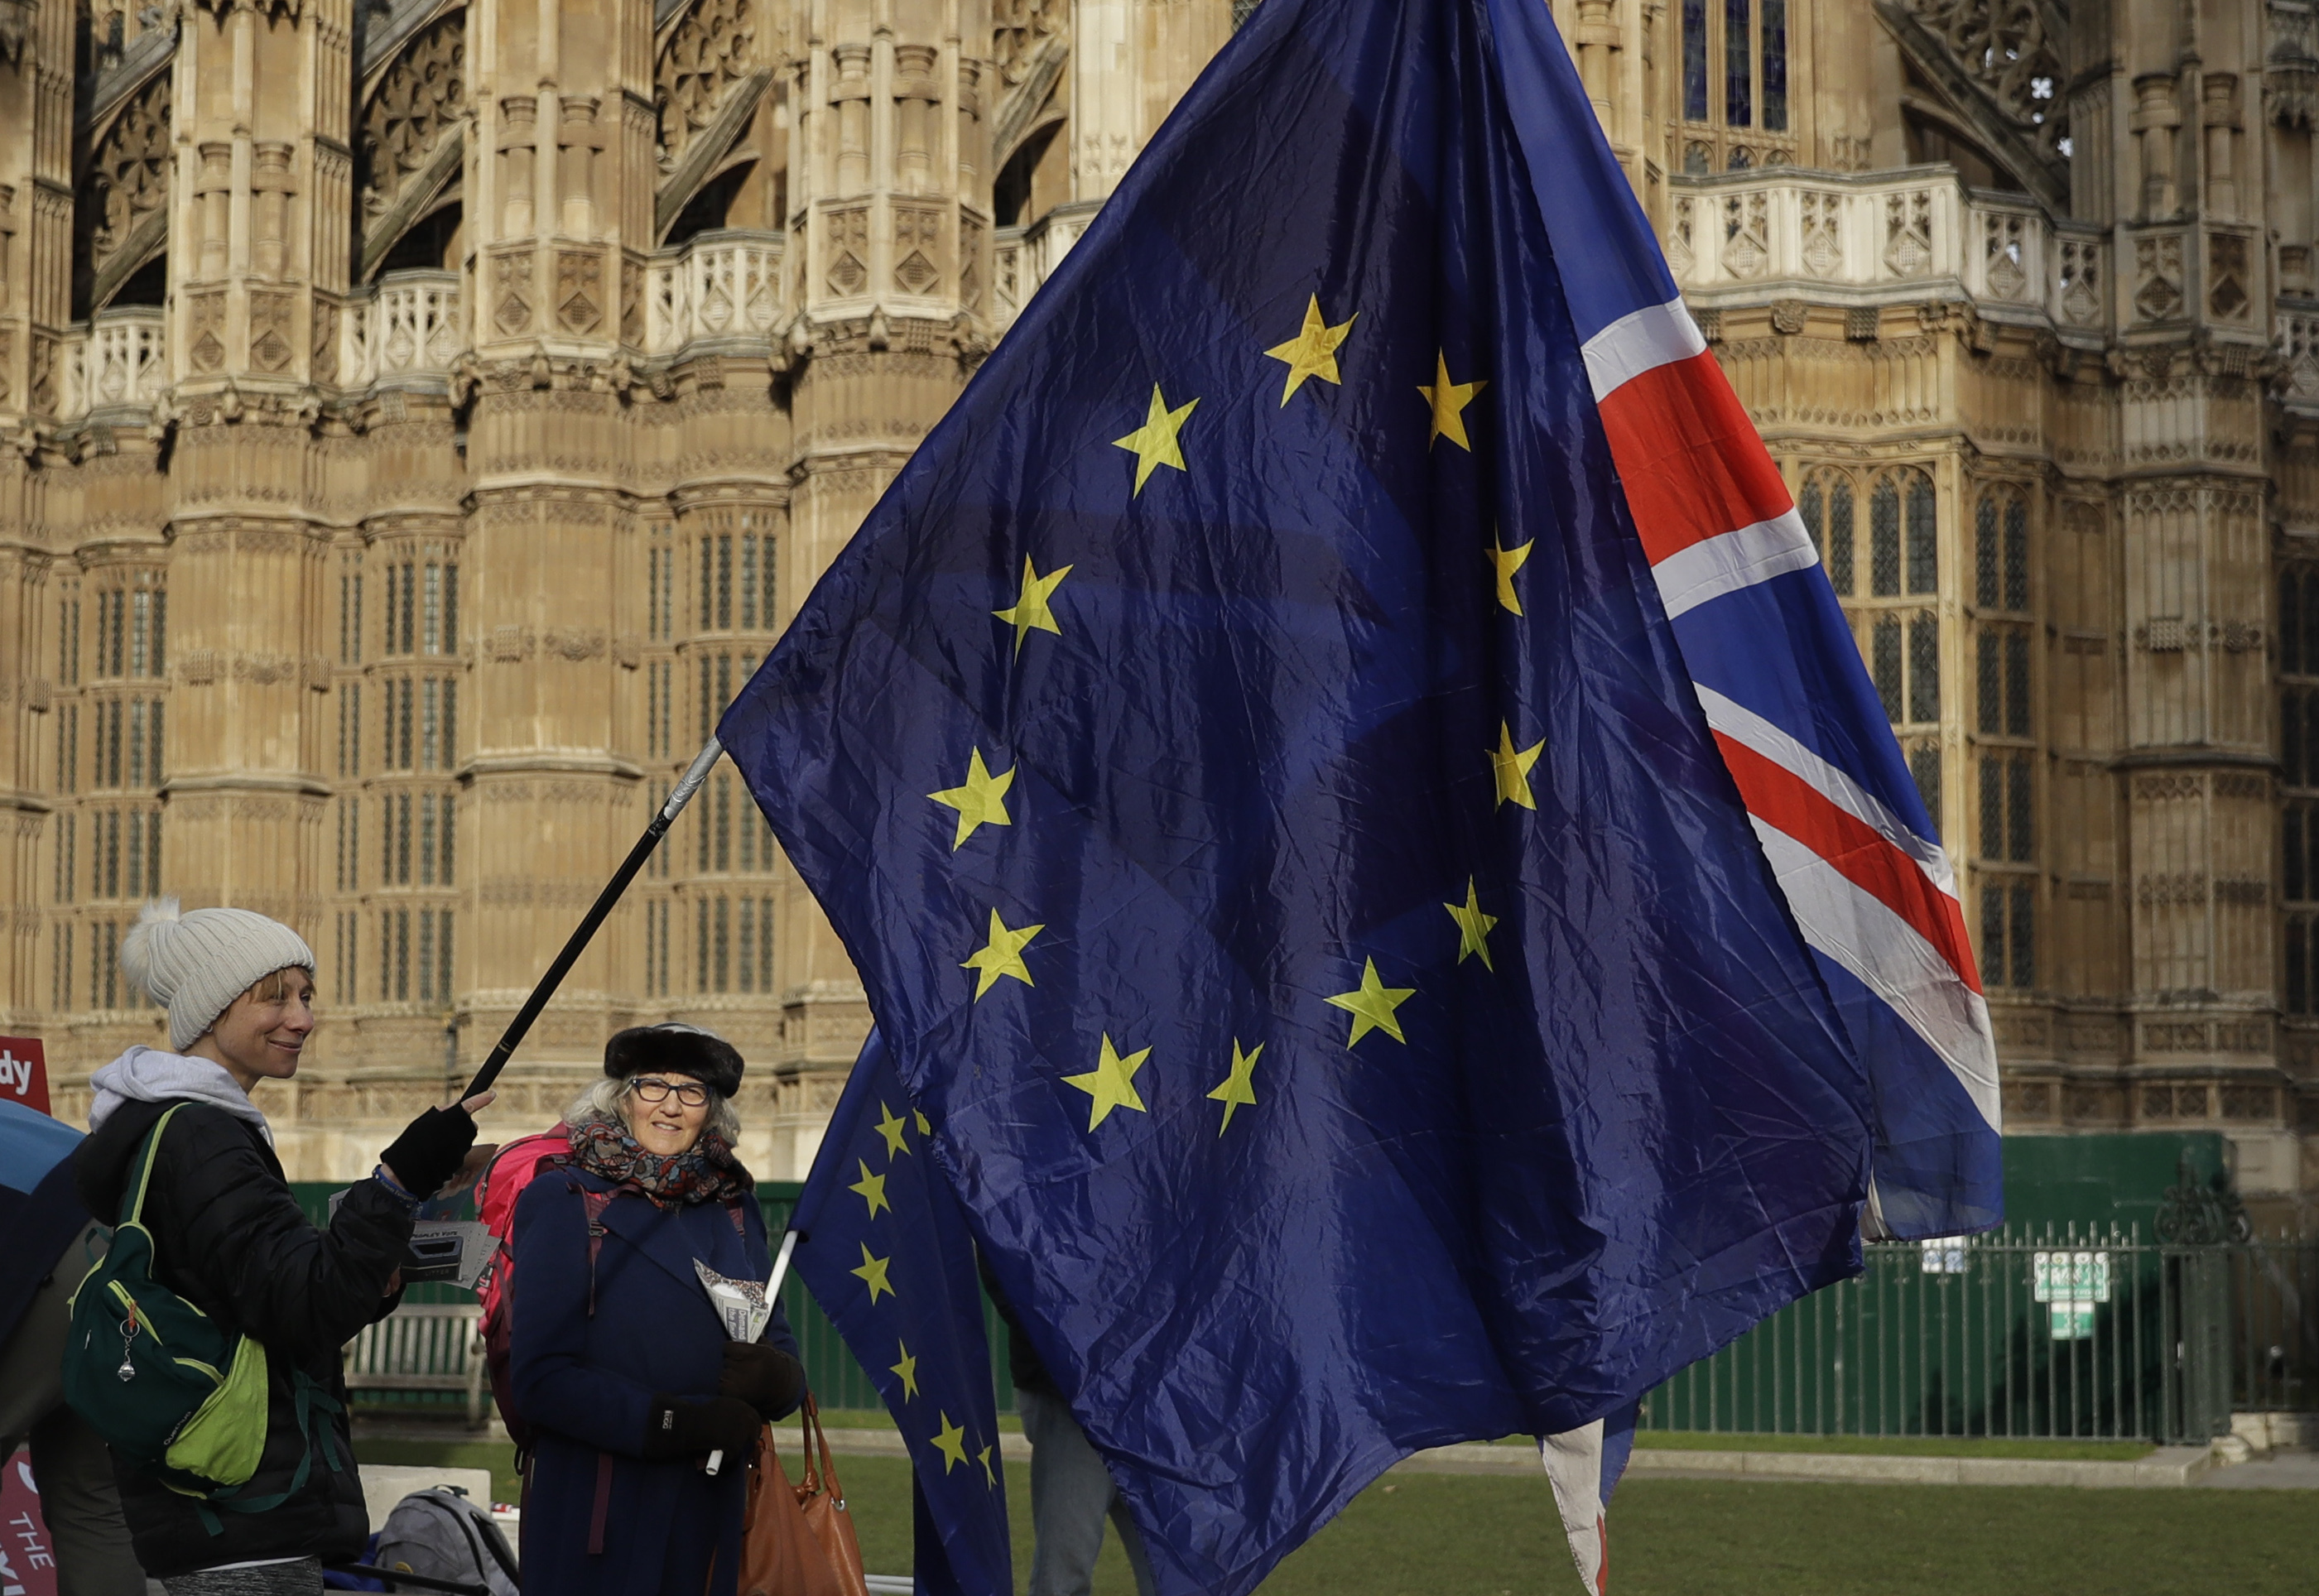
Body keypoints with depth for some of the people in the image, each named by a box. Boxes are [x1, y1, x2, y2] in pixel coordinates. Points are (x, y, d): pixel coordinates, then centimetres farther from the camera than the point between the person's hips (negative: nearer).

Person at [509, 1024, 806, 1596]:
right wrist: (672, 1423, -21)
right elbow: (538, 1374, -13)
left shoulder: (733, 1206, 11)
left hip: (710, 1514, 5)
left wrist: (774, 1379, -15)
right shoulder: (565, 1200, -4)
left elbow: (782, 1348, 9)